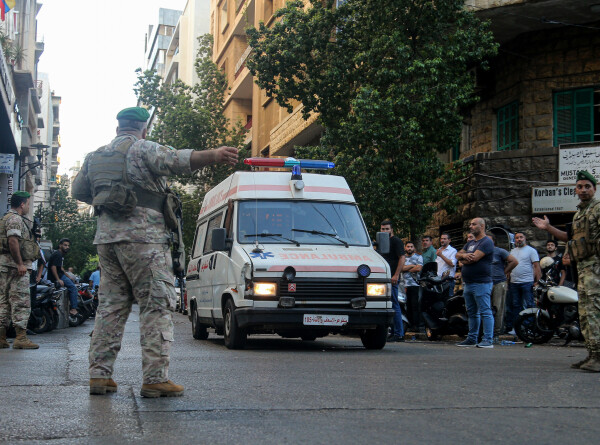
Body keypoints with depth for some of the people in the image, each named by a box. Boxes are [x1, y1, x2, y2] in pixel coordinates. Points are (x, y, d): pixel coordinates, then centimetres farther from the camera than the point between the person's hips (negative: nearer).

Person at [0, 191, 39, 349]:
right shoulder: (15, 219, -9)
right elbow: (13, 241, -21)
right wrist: (20, 264, -22)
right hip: (14, 264, -10)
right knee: (21, 301, -10)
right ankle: (21, 337, -13)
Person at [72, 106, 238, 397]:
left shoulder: (94, 157, 19)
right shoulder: (143, 149, -2)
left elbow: (78, 191, 29)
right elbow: (177, 160, -21)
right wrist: (212, 156, -34)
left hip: (106, 238, 7)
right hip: (142, 237, -7)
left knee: (110, 305, 12)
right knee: (157, 306, -6)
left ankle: (99, 374, 11)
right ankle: (155, 378, -10)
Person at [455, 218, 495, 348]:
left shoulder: (487, 242, -8)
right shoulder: (470, 243, 22)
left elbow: (474, 258, -18)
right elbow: (458, 255, 14)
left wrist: (464, 259, 1)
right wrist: (464, 255, -9)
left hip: (481, 283, -10)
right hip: (468, 283, 10)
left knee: (485, 312, -9)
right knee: (472, 313, 14)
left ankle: (488, 340, -9)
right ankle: (472, 338, 20)